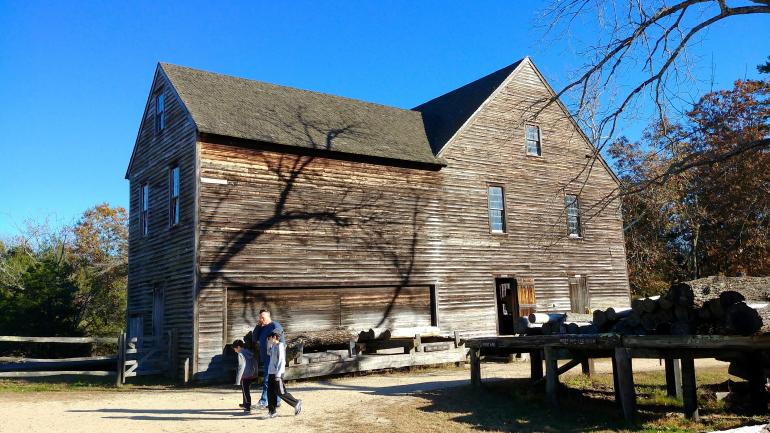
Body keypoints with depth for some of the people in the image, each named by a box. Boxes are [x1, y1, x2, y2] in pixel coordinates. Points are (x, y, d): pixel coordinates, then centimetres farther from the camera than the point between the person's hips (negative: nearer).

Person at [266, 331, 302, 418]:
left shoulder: (280, 346, -13)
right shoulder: (273, 346, 13)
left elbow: (281, 360, -18)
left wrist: (278, 374, -21)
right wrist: (269, 342, 19)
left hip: (277, 373, -9)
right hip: (271, 372, 9)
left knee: (280, 392, -5)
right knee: (270, 392, 6)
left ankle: (296, 403, 8)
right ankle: (272, 411, 11)